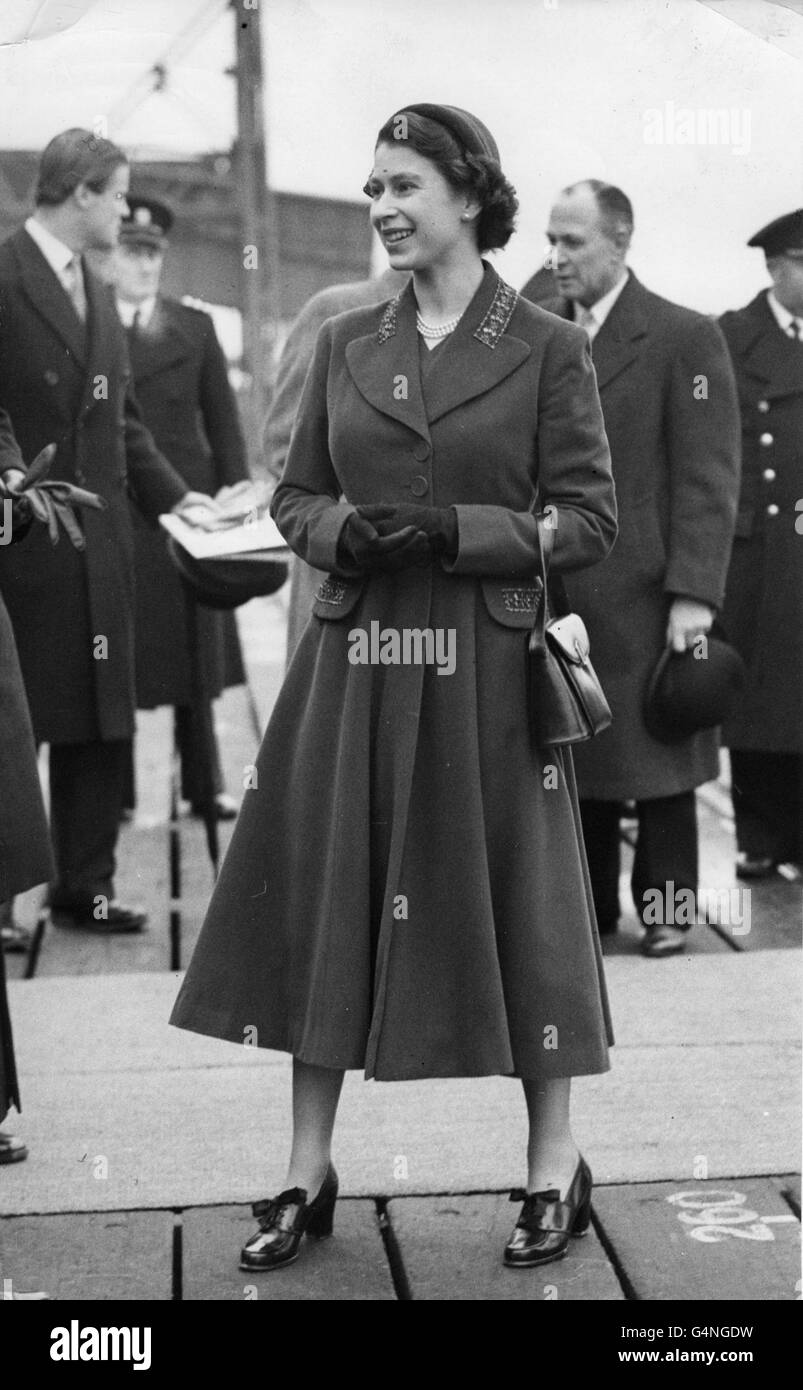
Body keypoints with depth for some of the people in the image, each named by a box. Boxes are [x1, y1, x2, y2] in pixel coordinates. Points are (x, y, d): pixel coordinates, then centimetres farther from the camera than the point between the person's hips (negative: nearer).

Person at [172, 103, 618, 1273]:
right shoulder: (346, 344, 9)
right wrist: (345, 533, -8)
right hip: (354, 662, 4)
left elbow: (590, 520, -4)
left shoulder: (546, 347, -3)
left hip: (486, 669, -4)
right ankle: (308, 1176, 16)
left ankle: (556, 1168, 20)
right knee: (325, 901, 4)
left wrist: (453, 531, -15)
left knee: (513, 900, 3)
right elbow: (295, 497, 14)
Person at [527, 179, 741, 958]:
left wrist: (693, 593, -15)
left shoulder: (684, 339, -4)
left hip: (644, 594, -4)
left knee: (656, 751, 5)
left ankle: (664, 905, 17)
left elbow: (707, 480, -8)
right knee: (573, 754, 8)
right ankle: (587, 904, 18)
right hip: (556, 593, 4)